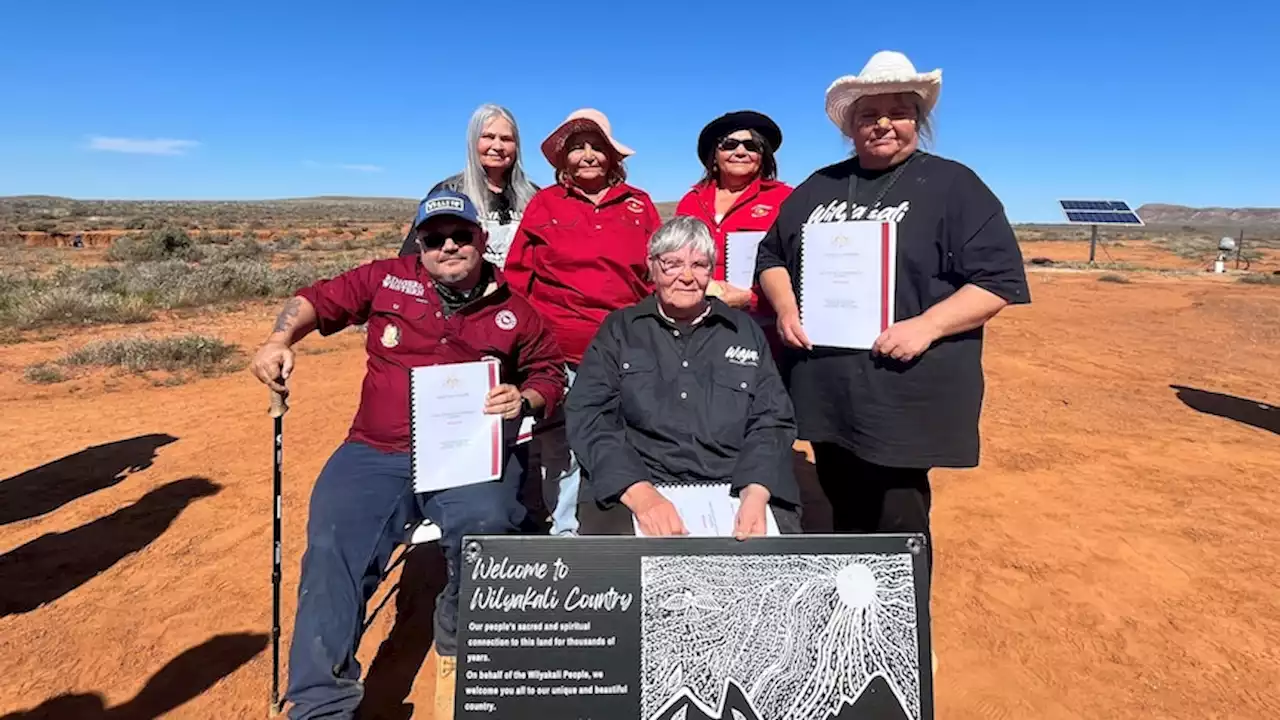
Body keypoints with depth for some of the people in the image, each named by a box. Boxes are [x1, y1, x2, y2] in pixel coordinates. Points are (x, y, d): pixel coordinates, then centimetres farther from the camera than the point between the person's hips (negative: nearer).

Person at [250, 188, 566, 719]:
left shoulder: (513, 311, 8)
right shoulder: (387, 280, 10)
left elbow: (550, 373, 17)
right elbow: (317, 300, 13)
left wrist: (525, 400, -5)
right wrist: (279, 341, -7)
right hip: (376, 454, 2)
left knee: (485, 522, -30)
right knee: (332, 550, -19)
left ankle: (460, 637, 2)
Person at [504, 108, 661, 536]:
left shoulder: (638, 204, 10)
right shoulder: (544, 204, 7)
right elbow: (517, 276, 6)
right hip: (558, 350, -1)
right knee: (558, 447, 6)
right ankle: (562, 529, 22)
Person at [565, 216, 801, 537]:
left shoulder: (745, 331, 16)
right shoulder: (619, 330, 11)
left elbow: (772, 421, 7)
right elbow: (589, 414, -1)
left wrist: (755, 494, -13)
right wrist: (640, 494, -17)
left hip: (737, 491, 2)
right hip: (630, 490, -1)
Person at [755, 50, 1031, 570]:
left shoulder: (952, 185, 0)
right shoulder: (819, 187, 14)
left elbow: (998, 278, -6)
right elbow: (772, 254, 18)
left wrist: (925, 326, -19)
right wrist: (786, 308, -2)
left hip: (906, 394, -4)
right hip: (824, 388, 5)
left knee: (897, 525, 2)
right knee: (846, 516, 19)